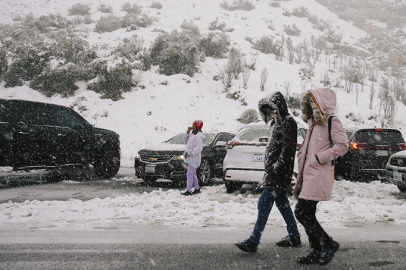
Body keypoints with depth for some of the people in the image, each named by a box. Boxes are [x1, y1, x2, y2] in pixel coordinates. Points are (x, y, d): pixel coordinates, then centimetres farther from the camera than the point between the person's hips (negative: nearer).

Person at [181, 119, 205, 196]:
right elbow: (186, 141, 23)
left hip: (193, 159, -10)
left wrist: (189, 152, -21)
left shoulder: (198, 136, -17)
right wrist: (187, 132, 8)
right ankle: (197, 188, 26)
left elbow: (198, 148, -24)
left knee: (189, 174, -8)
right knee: (193, 174, 17)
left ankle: (188, 191, -5)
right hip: (191, 158, 10)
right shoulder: (193, 135, 15)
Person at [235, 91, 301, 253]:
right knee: (282, 203, 15)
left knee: (264, 204, -11)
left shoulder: (287, 122, -11)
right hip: (274, 172, 10)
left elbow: (288, 148, -19)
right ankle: (294, 237, 25)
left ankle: (253, 241, -8)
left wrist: (277, 167, -22)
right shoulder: (277, 123, 18)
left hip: (278, 173, -10)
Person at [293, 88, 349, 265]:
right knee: (307, 214, 9)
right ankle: (316, 252, 19)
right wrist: (301, 174, 17)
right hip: (308, 175, 9)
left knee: (302, 212, -12)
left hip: (319, 176, -9)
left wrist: (320, 158, -18)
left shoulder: (332, 122, -6)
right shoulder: (314, 123, 20)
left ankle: (328, 244, 3)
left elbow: (343, 145, -16)